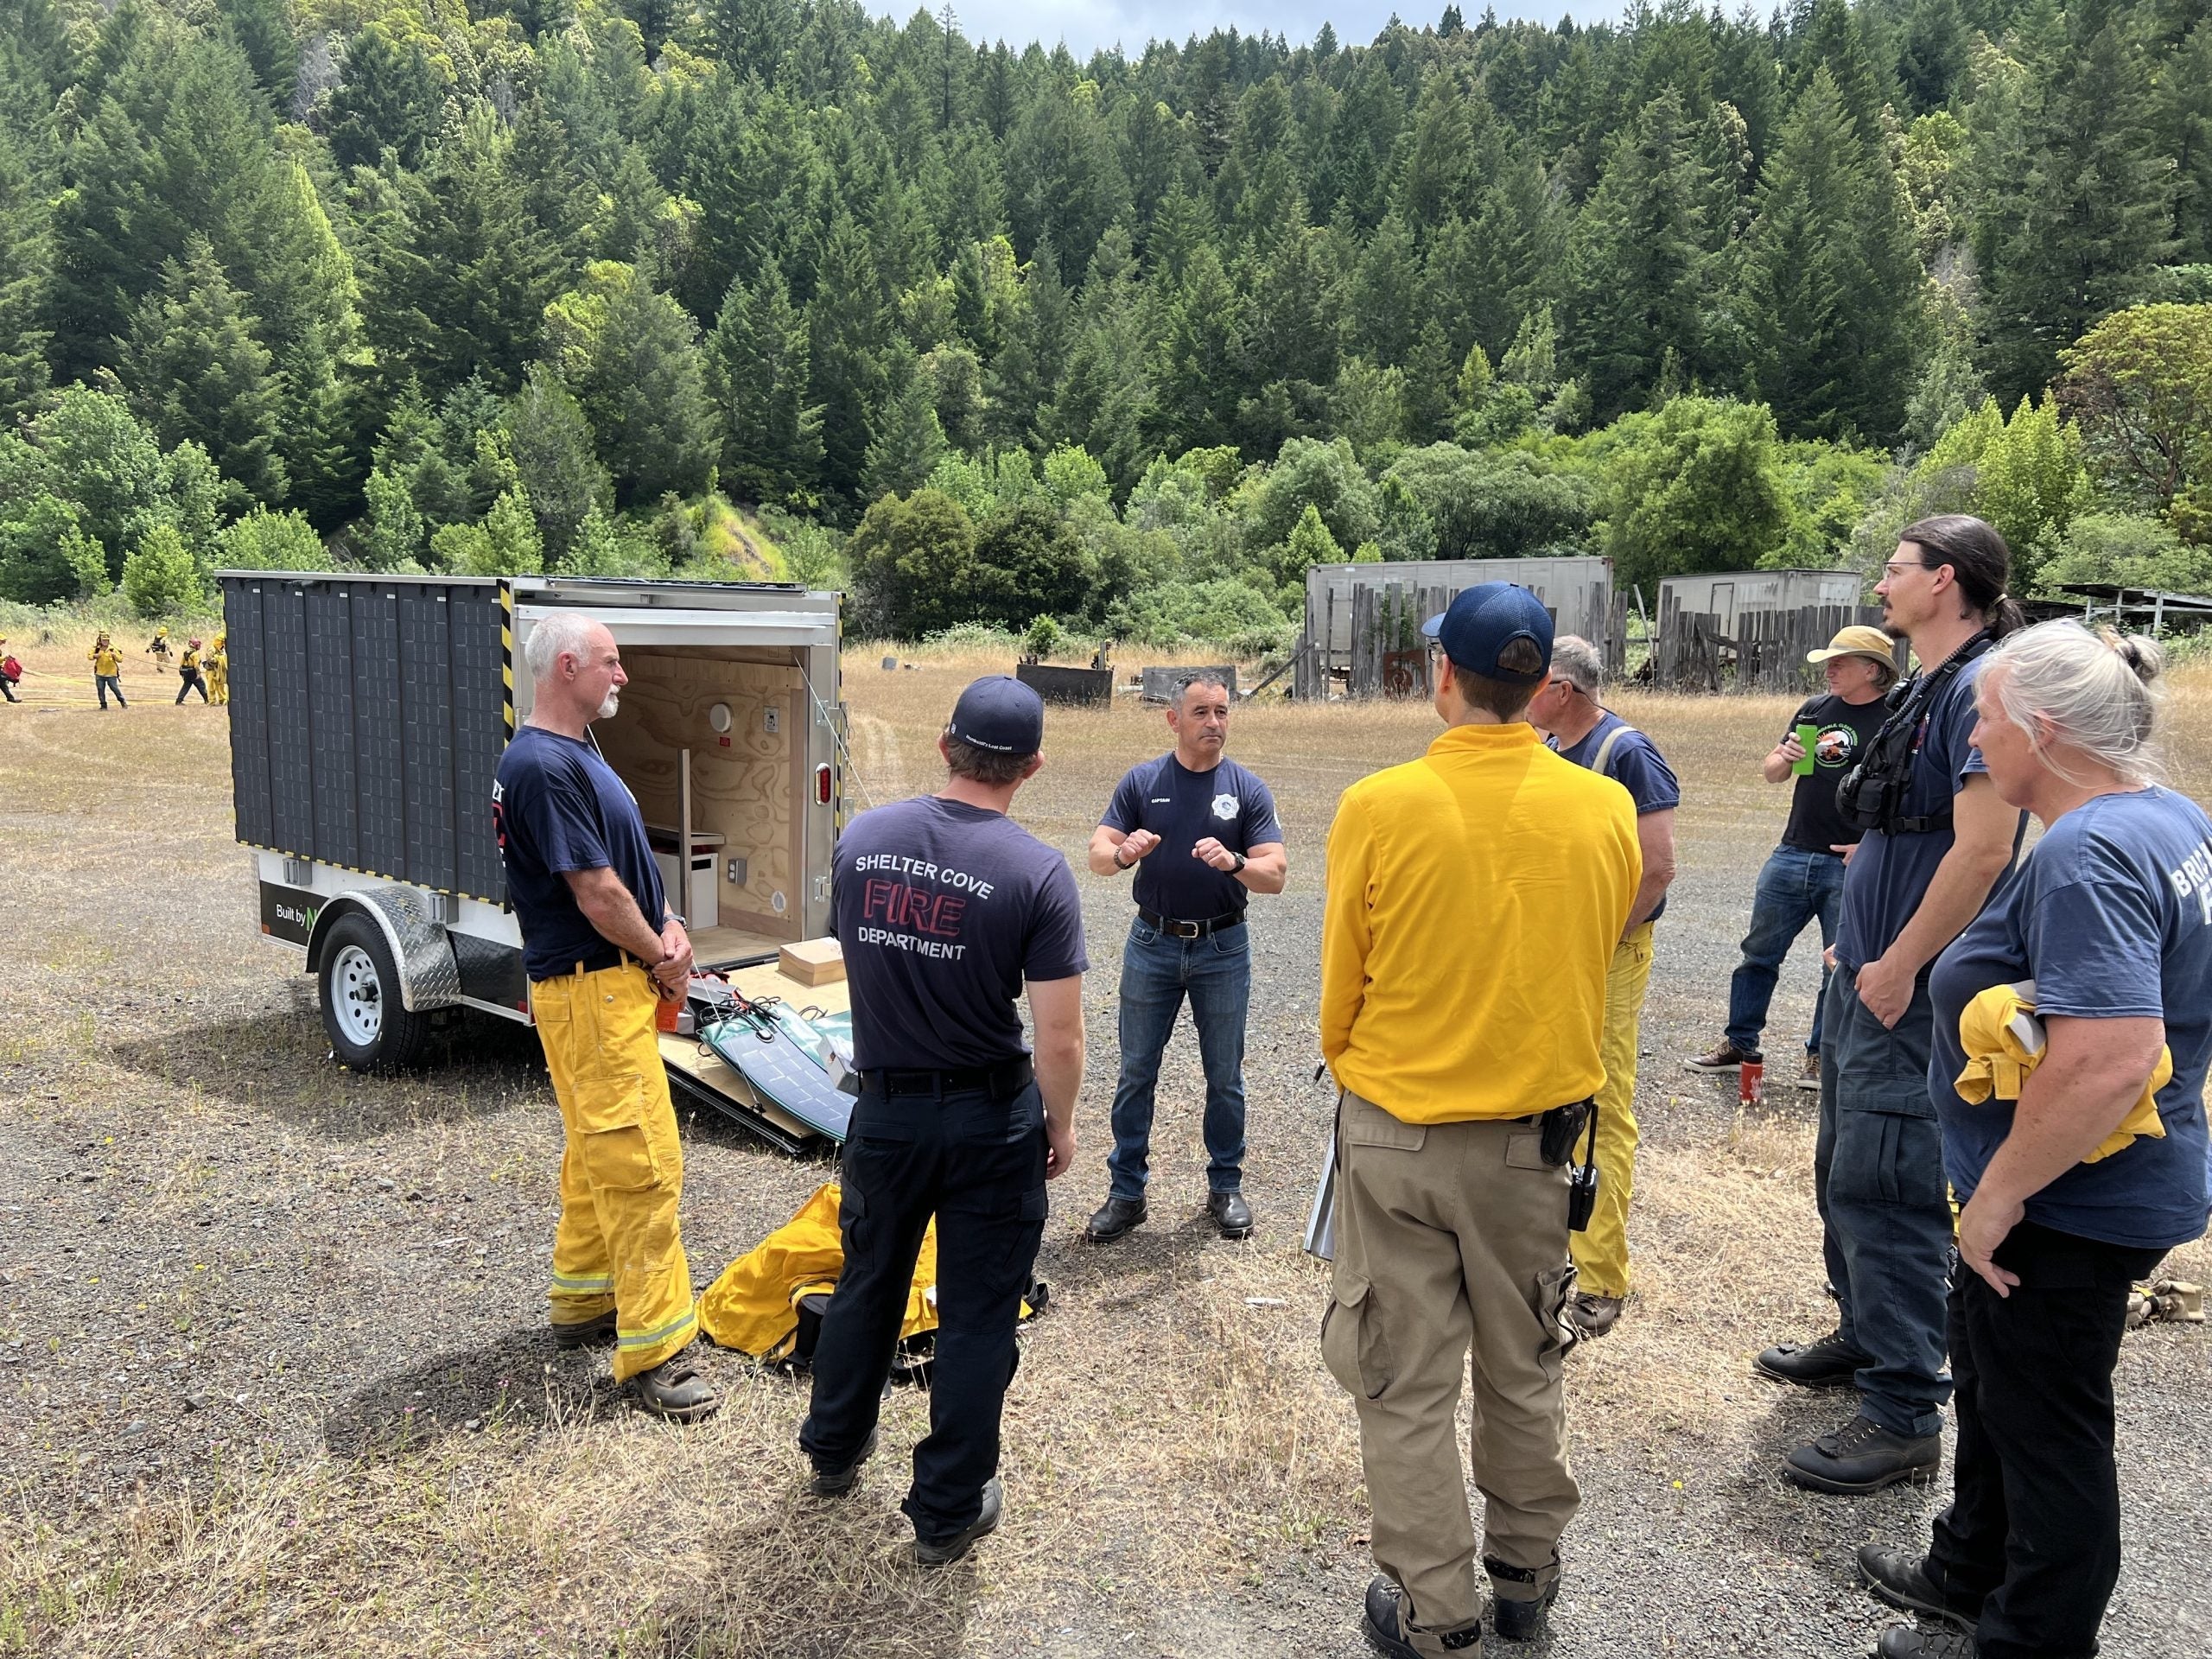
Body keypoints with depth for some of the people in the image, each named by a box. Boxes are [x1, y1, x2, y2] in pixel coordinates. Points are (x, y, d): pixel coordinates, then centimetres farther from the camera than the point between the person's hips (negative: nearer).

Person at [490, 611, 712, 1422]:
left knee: (597, 1155, 19)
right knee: (642, 1164, -9)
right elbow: (595, 890, -21)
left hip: (618, 981, 11)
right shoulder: (543, 766, -20)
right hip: (590, 988, -11)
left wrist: (667, 924, 1)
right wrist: (663, 959, -8)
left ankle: (583, 1300, 33)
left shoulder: (576, 753, 13)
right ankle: (653, 1351, -2)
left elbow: (627, 863, 18)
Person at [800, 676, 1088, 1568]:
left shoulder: (861, 838, -7)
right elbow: (1058, 1038, -18)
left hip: (884, 1106, 4)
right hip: (991, 1117, -4)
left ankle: (833, 1450, 45)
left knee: (869, 1280, 24)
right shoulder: (1037, 873, -20)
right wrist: (1061, 1125, -1)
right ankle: (948, 1510, 25)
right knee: (976, 1315, 11)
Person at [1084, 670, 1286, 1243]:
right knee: (1136, 1073, 6)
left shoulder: (1248, 789, -3)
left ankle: (1225, 1186, 25)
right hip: (1152, 944, 1)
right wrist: (1123, 852, -28)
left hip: (1223, 948, 0)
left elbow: (1275, 876, -9)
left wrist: (1234, 862, -30)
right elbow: (1097, 855, -5)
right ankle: (1127, 1191, 17)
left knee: (1225, 1077, 10)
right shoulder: (1142, 781, 0)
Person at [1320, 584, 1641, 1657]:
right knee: (1524, 1372, 21)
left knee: (1406, 1386, 12)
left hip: (1395, 1134, -3)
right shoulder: (1606, 810, -8)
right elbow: (1599, 961, 6)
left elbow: (1339, 990, -6)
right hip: (1537, 1133, 3)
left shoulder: (1378, 806, -16)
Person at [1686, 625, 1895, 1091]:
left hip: (1850, 866, -5)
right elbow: (1769, 772, 16)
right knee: (1759, 952, 10)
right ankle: (1739, 1044, 21)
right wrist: (1784, 758, -6)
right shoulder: (1814, 709, 11)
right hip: (1792, 855, 6)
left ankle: (1820, 1056, 20)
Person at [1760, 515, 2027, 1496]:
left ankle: (1902, 1420, 5)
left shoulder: (1982, 687, -16)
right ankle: (1864, 1338, 37)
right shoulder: (1926, 688, 14)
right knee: (1843, 1173, 19)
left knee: (1882, 1192, -6)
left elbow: (1983, 849, -23)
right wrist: (1862, 946, 17)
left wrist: (1898, 966, -19)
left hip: (1912, 995, -10)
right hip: (1867, 978, 10)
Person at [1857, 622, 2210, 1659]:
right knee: (1994, 1384, 26)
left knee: (2046, 1425, 9)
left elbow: (2107, 1062, -36)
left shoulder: (2086, 857, -28)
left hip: (2067, 1212, -10)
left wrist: (1999, 1194, -25)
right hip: (2104, 1192, 10)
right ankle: (1972, 1575, 46)